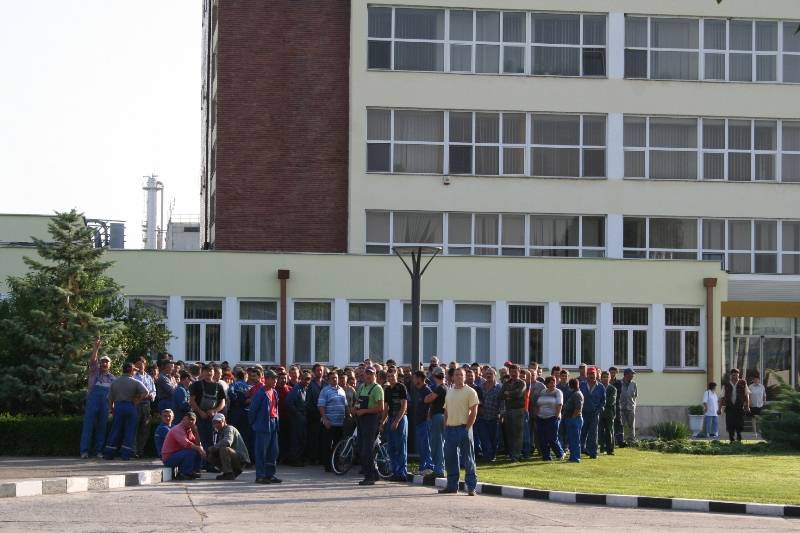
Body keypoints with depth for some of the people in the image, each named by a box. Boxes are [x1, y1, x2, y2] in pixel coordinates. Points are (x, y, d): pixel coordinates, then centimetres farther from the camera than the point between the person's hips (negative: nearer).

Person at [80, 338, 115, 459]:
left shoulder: (112, 377, 22)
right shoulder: (94, 372, 14)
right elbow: (92, 360, -3)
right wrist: (96, 348, -16)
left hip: (106, 402, 3)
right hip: (93, 398, -3)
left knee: (102, 425, 1)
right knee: (88, 423, -9)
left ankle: (98, 450, 5)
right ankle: (85, 450, -12)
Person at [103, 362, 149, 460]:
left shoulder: (115, 382, 10)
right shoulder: (135, 382, -3)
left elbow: (110, 398, 10)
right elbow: (146, 393, -16)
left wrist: (111, 409, 20)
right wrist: (137, 400, -3)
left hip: (118, 406, 3)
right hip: (130, 406, -3)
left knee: (116, 430, 9)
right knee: (130, 431, 3)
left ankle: (109, 453, 8)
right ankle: (126, 454, -1)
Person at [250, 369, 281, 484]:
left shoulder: (274, 393, 12)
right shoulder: (261, 393, -12)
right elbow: (252, 409, -9)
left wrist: (276, 422, 15)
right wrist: (253, 423, -3)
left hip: (273, 424, 8)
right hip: (263, 426, -8)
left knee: (273, 452, 10)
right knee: (261, 452, -4)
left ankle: (270, 475, 18)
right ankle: (260, 476, 0)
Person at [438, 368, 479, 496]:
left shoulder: (470, 392, -5)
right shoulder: (449, 392, 14)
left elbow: (474, 412, -9)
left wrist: (467, 428, -15)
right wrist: (445, 426, 8)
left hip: (463, 428, -6)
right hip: (450, 428, 6)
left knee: (468, 459, -3)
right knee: (450, 458, 9)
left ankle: (471, 487, 0)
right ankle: (452, 486, 17)